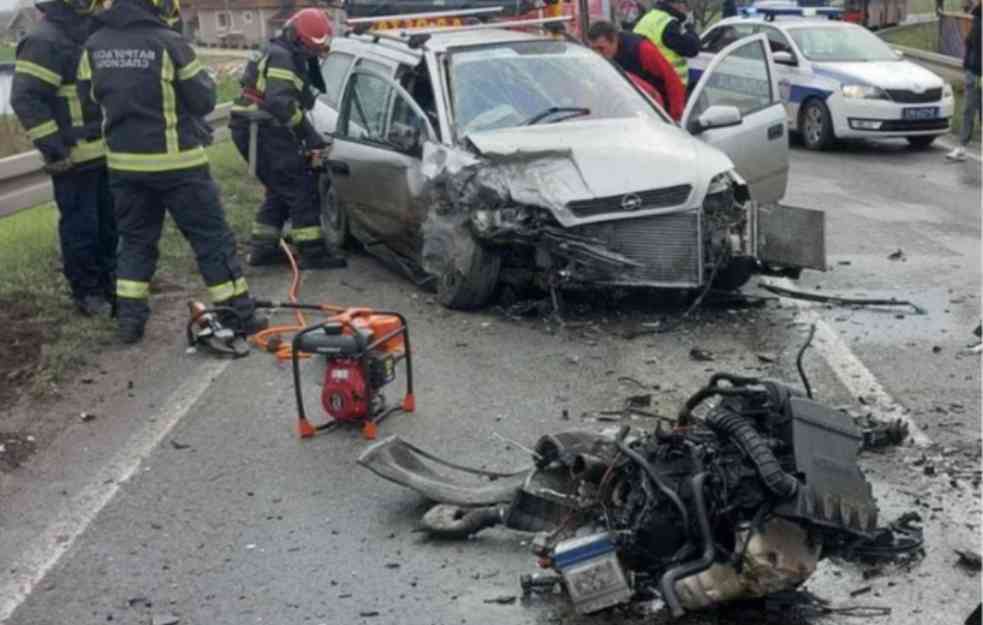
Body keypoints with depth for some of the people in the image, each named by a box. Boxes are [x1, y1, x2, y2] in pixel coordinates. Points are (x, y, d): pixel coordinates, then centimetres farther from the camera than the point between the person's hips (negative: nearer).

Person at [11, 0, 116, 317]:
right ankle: (86, 293, 13)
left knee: (110, 224, 16)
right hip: (73, 157, -8)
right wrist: (54, 148, -20)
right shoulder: (45, 40, -16)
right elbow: (25, 98, -19)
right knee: (81, 227, 1)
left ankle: (108, 284, 29)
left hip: (106, 153, 8)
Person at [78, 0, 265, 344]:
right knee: (211, 238, 4)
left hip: (125, 163, 5)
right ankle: (240, 314, 9)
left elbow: (89, 100, 13)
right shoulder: (169, 43, -15)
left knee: (135, 240, 17)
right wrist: (205, 79, 12)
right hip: (175, 162, -5)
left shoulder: (94, 46, 1)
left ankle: (129, 319, 16)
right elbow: (203, 101, -8)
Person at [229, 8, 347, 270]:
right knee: (302, 189, -9)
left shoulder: (290, 57, 20)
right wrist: (309, 134, -28)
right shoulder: (281, 57, -14)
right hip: (263, 133, -10)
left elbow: (291, 99, 24)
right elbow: (280, 102, -27)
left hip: (260, 132, 10)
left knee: (281, 190, 18)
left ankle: (262, 247, 21)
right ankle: (312, 252, -8)